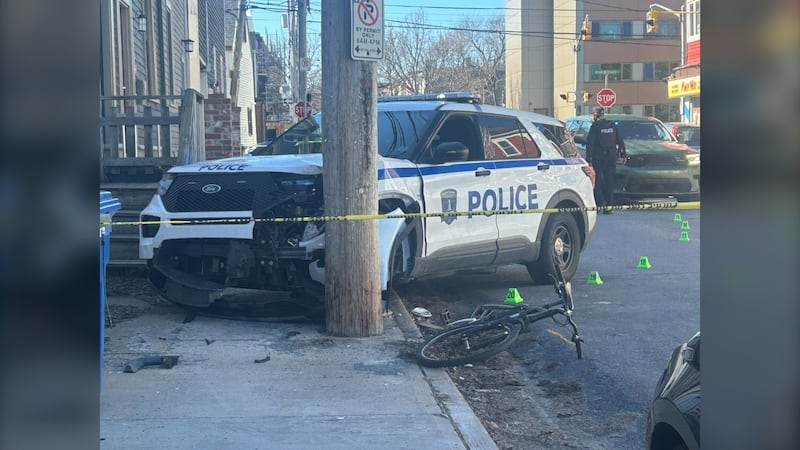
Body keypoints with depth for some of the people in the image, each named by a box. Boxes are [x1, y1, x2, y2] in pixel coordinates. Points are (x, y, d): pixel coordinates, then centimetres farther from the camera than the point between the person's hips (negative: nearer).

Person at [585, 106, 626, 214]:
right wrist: (622, 155, 16)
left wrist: (588, 159, -11)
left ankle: (600, 203, -10)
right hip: (611, 158, 4)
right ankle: (609, 206, 7)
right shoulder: (612, 125, 9)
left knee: (597, 181, 2)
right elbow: (620, 141, 11)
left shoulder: (595, 126, -6)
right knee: (609, 182, 8)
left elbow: (590, 143, -11)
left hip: (598, 158, -4)